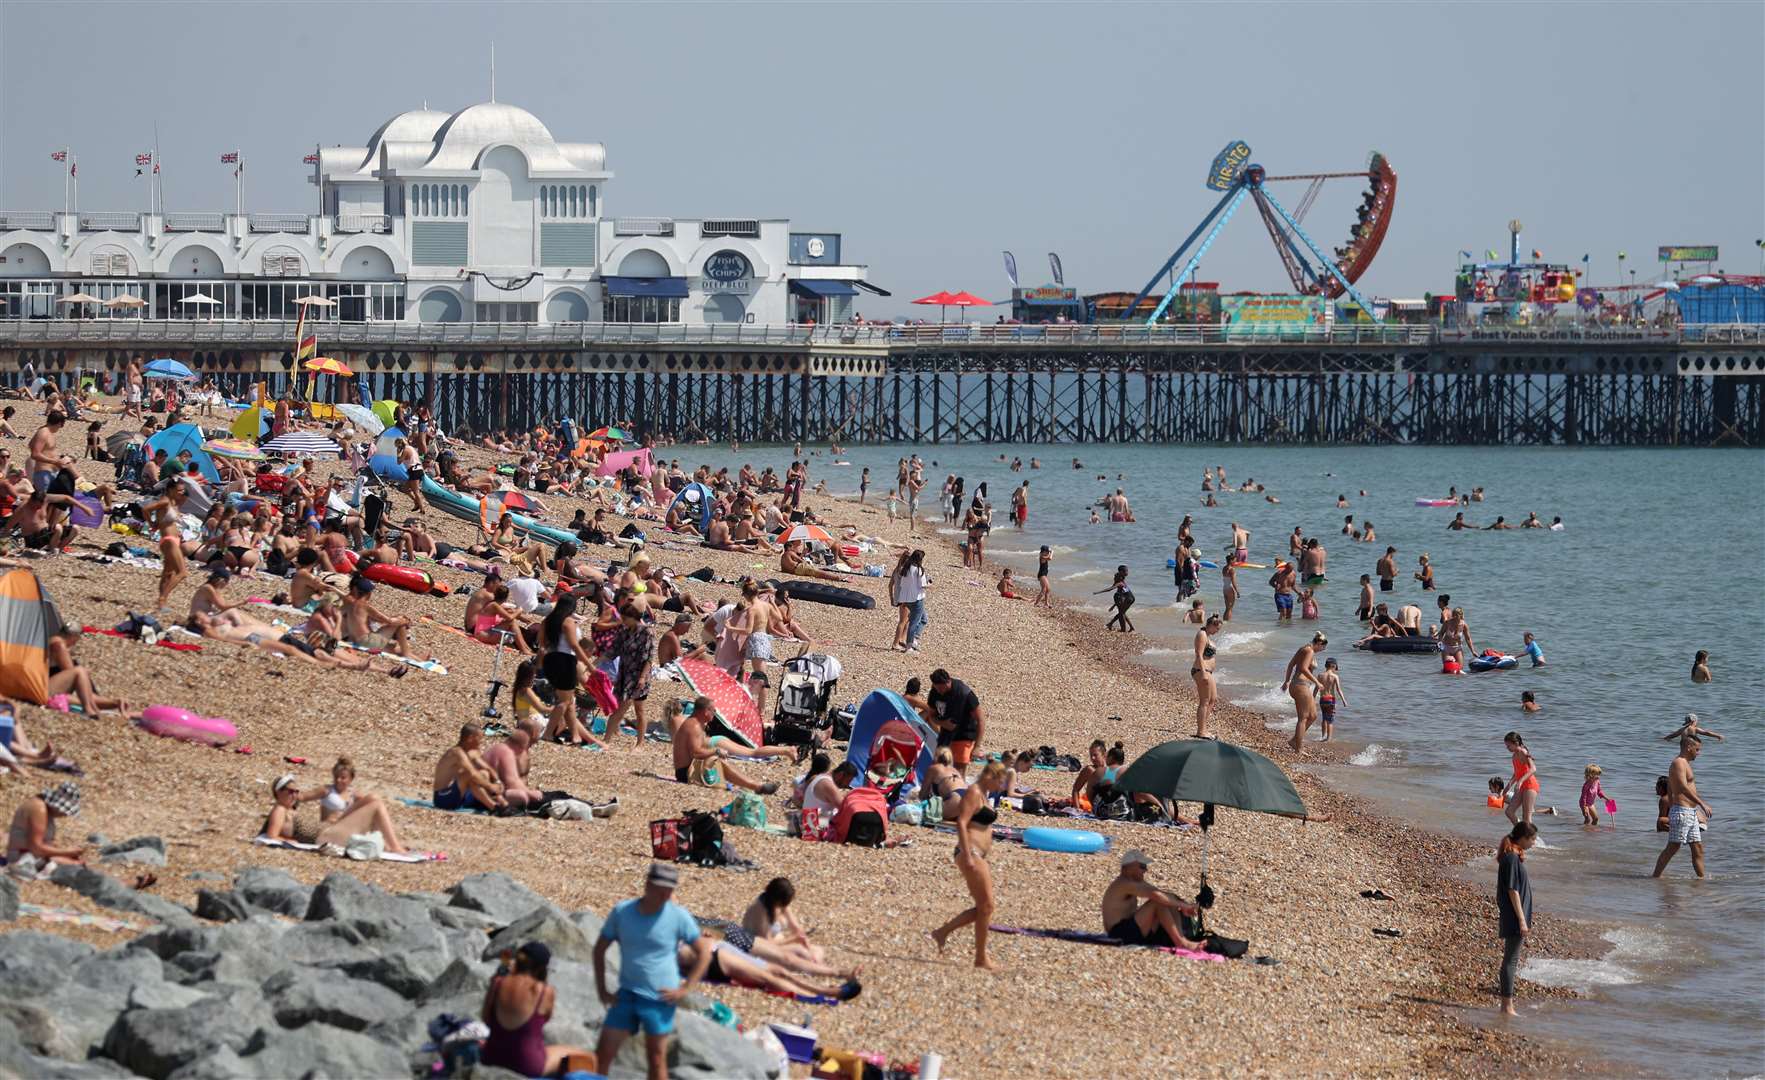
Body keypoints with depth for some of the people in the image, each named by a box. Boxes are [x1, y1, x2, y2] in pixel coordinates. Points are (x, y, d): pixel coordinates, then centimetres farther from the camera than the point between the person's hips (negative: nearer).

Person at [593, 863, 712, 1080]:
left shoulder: (679, 917, -9)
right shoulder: (621, 912, -3)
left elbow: (703, 952, -1)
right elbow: (600, 949, 9)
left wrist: (685, 989, -8)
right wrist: (602, 990, 3)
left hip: (660, 999, -2)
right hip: (626, 995, 2)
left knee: (656, 1058, 5)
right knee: (603, 1053, 0)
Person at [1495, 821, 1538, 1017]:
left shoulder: (1515, 856, 13)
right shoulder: (1512, 858, -18)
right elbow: (1513, 891, -20)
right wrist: (1522, 920, -19)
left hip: (1513, 918, 10)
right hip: (1514, 918, -10)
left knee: (1511, 960, 13)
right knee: (1510, 960, -6)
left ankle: (1507, 1004, 19)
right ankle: (1507, 1006, -4)